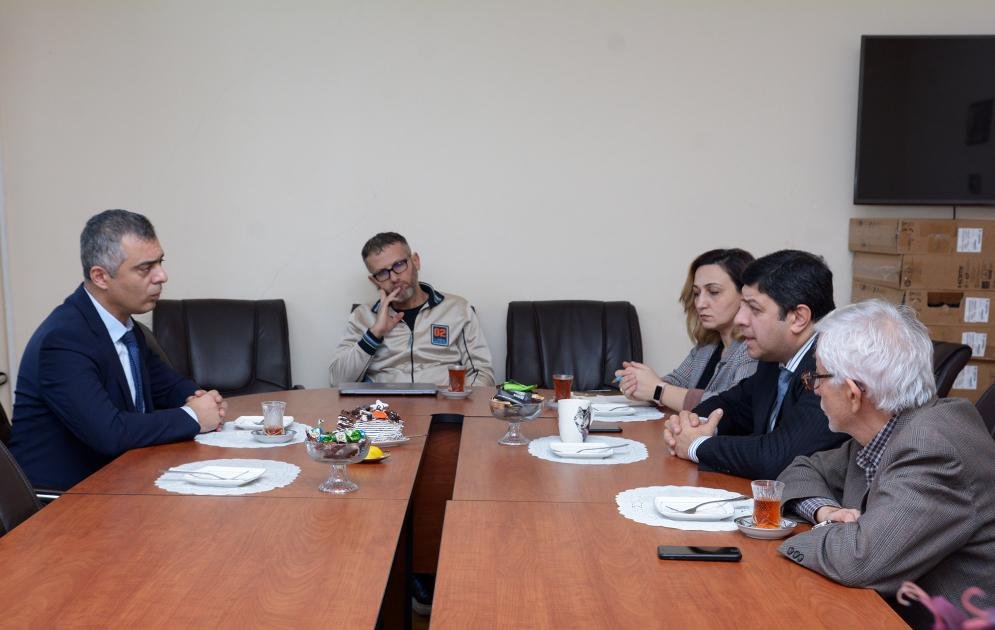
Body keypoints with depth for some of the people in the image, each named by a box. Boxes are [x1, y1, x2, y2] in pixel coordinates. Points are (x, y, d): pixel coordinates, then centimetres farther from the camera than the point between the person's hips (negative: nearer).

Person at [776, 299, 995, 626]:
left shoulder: (935, 447, -24)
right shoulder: (878, 436, 1)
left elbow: (862, 557, -32)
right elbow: (804, 471, 14)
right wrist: (824, 509, -7)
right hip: (893, 611, 7)